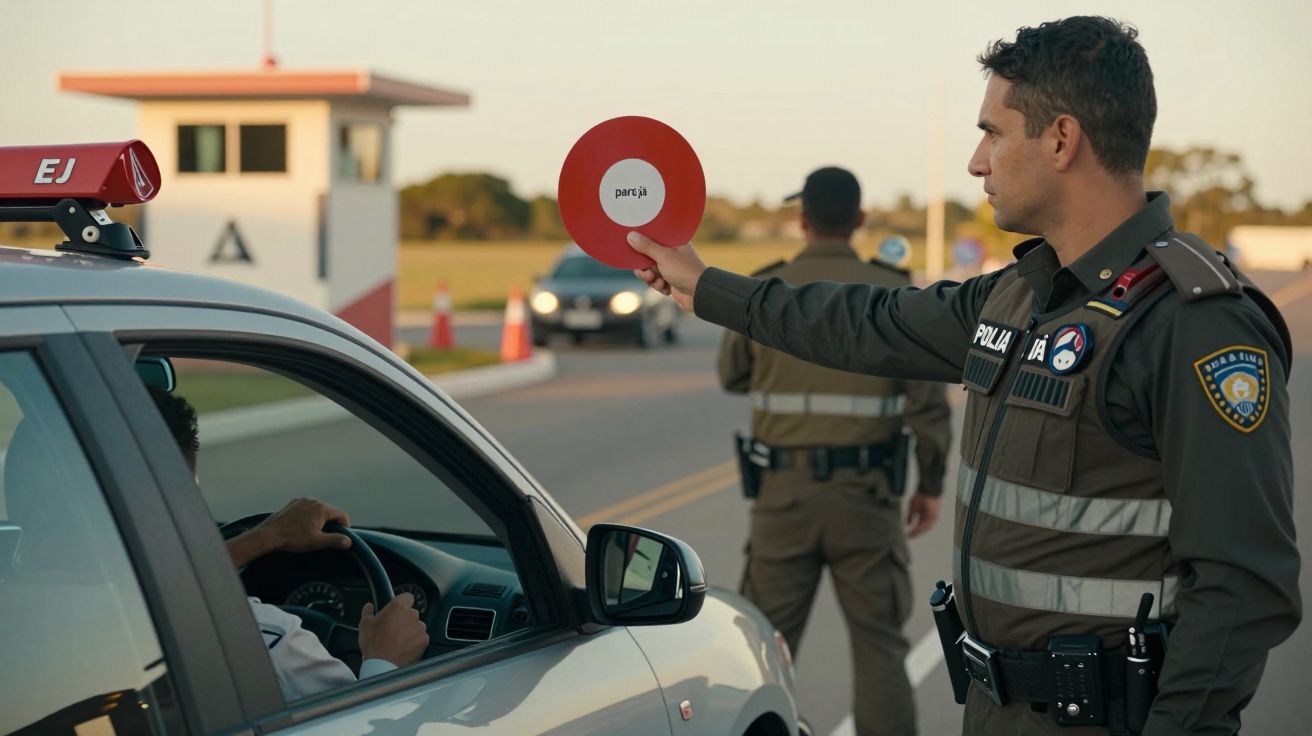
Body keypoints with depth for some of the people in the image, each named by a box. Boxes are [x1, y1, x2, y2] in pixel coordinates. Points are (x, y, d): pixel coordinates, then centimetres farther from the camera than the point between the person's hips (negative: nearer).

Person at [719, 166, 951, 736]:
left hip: (784, 491, 1)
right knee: (878, 646, 7)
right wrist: (932, 484, 4)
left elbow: (734, 377, 14)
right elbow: (928, 402, -9)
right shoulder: (893, 294, -6)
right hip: (863, 494, -1)